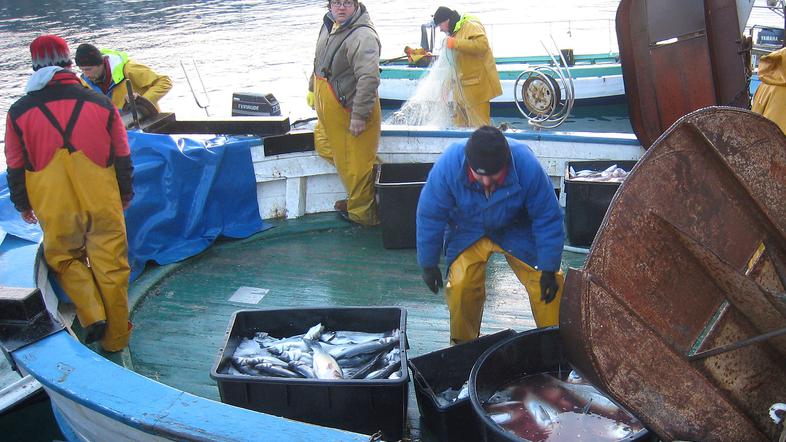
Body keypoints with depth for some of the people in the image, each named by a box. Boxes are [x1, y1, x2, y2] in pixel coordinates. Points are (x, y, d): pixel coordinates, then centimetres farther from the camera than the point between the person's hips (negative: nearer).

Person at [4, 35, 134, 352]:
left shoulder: (19, 112, -4)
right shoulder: (101, 104, -2)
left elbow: (15, 166, 5)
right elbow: (122, 157, 5)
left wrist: (22, 205, 20)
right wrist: (126, 194, 20)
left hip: (55, 211, 0)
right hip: (104, 205, 0)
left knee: (65, 258, 22)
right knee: (111, 267, 10)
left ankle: (92, 315, 5)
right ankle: (115, 338, 20)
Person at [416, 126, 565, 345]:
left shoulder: (527, 166, -34)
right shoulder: (448, 165, -32)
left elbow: (548, 220, -21)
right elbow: (430, 216, -18)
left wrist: (549, 269, -16)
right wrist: (429, 265, -10)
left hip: (516, 231, 0)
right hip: (467, 231, 0)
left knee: (549, 286, -12)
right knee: (460, 286, -17)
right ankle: (463, 343, 9)